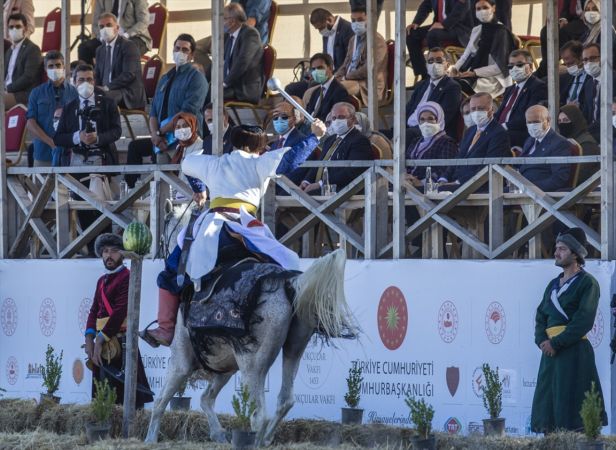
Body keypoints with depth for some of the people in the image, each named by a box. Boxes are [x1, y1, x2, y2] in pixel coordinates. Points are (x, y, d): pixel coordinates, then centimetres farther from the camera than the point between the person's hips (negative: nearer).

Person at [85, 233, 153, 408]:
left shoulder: (127, 278, -7)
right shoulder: (102, 281, 19)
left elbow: (120, 312, -16)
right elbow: (94, 311, 13)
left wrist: (100, 339, -18)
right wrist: (90, 338, -3)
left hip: (119, 341, -8)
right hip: (102, 343, 8)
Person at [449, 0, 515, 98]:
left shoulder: (501, 32, -4)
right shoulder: (476, 31, 18)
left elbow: (500, 66, -9)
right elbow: (466, 55, 20)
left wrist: (474, 73, -17)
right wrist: (455, 68, -1)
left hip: (492, 79, -7)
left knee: (459, 85, -34)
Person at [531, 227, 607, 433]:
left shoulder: (587, 283, -3)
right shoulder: (554, 284, 21)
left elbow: (584, 321, -13)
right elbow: (541, 316, 15)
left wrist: (556, 343, -15)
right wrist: (542, 341, -5)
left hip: (574, 351, -7)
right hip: (551, 350, 7)